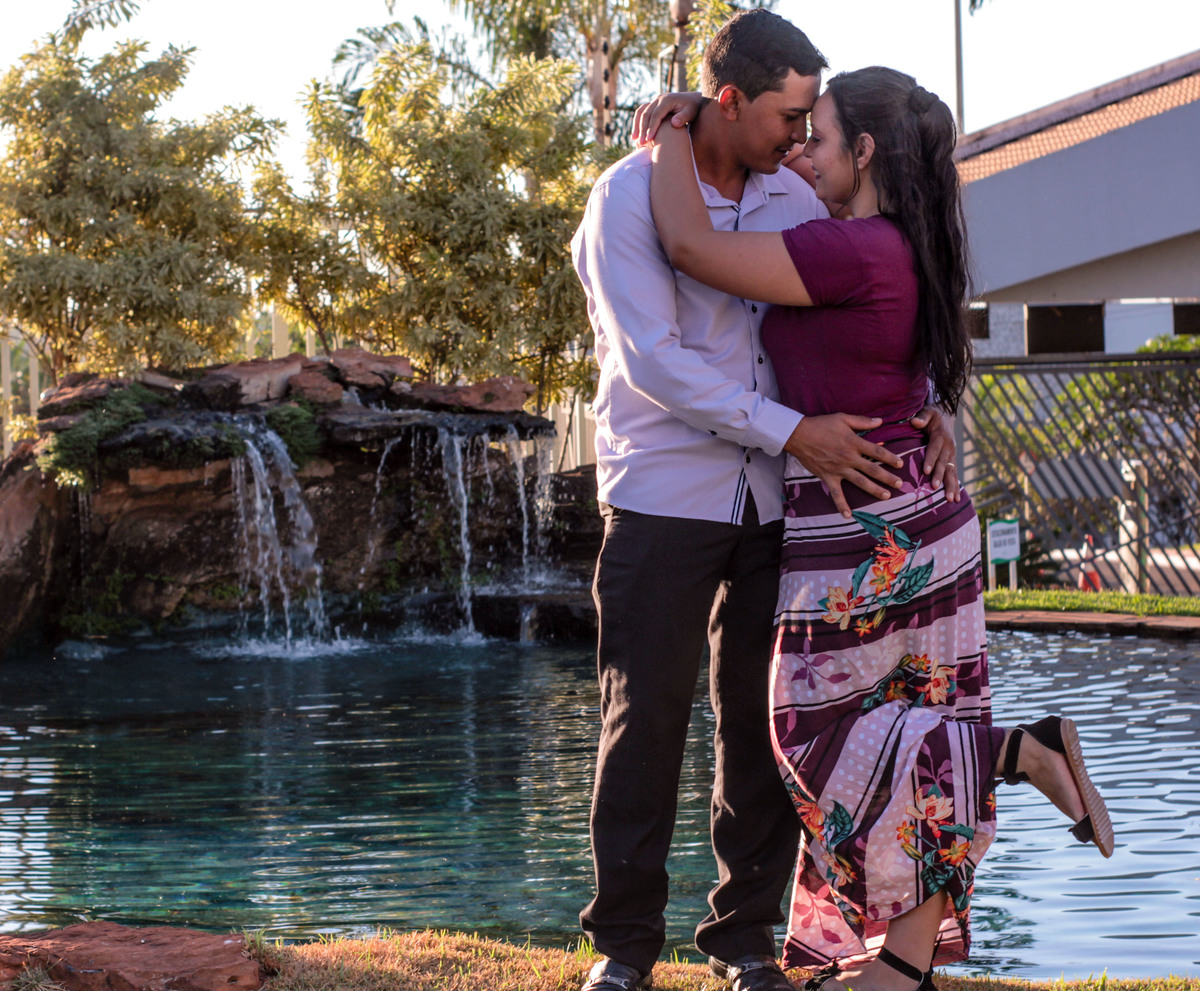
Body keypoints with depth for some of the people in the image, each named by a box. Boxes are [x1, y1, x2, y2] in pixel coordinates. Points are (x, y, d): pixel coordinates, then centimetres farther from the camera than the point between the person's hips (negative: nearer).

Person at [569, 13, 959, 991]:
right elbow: (653, 361, -15)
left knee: (763, 717, 5)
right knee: (646, 716, -1)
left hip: (774, 501, 4)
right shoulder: (631, 196, -7)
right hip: (664, 496, -4)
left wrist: (926, 403, -2)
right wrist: (794, 433, -20)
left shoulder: (794, 198, 8)